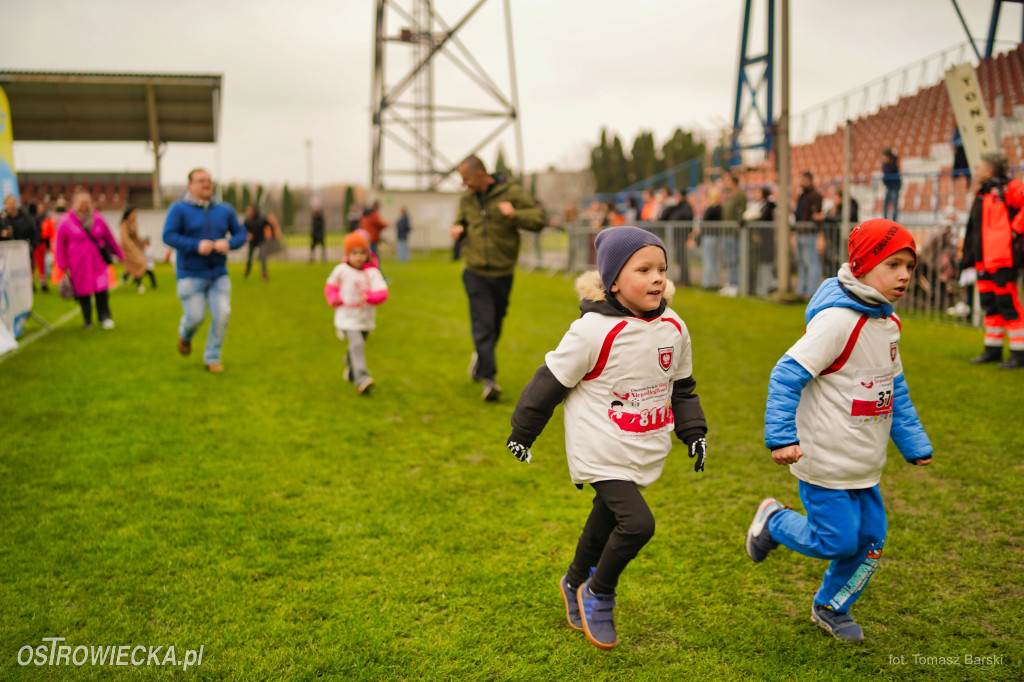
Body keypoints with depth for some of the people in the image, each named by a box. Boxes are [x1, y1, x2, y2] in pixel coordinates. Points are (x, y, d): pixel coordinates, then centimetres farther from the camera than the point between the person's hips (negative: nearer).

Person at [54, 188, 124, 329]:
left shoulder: (97, 218, 6)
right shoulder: (66, 221, -2)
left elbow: (109, 238, 16)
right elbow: (60, 246, 3)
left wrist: (119, 254, 23)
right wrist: (64, 266, 2)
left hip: (98, 263, 1)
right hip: (78, 265, -1)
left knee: (102, 290, -9)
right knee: (83, 292, 5)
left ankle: (105, 317, 9)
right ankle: (87, 320, 22)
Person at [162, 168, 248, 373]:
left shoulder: (225, 210, 7)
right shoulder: (179, 209, -5)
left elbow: (241, 234, 9)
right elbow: (168, 236, -12)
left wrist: (228, 243, -14)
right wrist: (196, 246, -24)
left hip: (219, 274, 3)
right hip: (191, 275, -3)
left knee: (222, 314, -8)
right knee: (195, 317, -4)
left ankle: (212, 358, 8)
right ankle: (185, 335, 35)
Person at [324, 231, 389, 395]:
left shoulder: (372, 273, -7)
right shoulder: (341, 271, -4)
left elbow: (382, 293, -16)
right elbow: (330, 286, 13)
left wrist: (369, 296, -35)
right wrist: (333, 300, -6)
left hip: (366, 319, 3)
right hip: (347, 318, -3)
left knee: (357, 347, 20)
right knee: (357, 344, -23)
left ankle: (351, 371, 49)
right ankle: (362, 378, -30)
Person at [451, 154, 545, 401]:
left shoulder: (511, 193, -5)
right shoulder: (466, 198, 8)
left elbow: (538, 220, -8)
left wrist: (514, 214, -24)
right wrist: (458, 230, 1)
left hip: (502, 272, -1)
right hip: (475, 272, 1)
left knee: (495, 325, 13)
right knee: (483, 323, -12)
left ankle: (481, 358, 41)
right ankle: (489, 379, -12)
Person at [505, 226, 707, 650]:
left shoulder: (673, 328, 0)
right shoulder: (594, 330, -20)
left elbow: (681, 386, 17)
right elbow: (551, 382, -11)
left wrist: (693, 432, 12)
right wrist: (522, 433, -3)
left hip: (645, 454, 7)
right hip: (601, 452, -6)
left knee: (607, 521, 21)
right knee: (637, 523, -19)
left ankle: (576, 583, 48)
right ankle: (598, 594, 9)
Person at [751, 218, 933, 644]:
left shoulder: (888, 325, 8)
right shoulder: (838, 320, -21)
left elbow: (896, 391, 19)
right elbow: (787, 375, -22)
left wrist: (915, 445, 20)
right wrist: (781, 438, -25)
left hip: (865, 465, 8)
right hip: (825, 462, -8)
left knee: (870, 541, 12)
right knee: (837, 541, -2)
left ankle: (831, 608, 35)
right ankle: (774, 521, 26)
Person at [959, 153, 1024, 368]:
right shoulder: (983, 194, 19)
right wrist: (968, 258, 19)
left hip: (1002, 259, -9)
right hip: (984, 260, 9)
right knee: (990, 305, 13)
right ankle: (993, 350, 22)